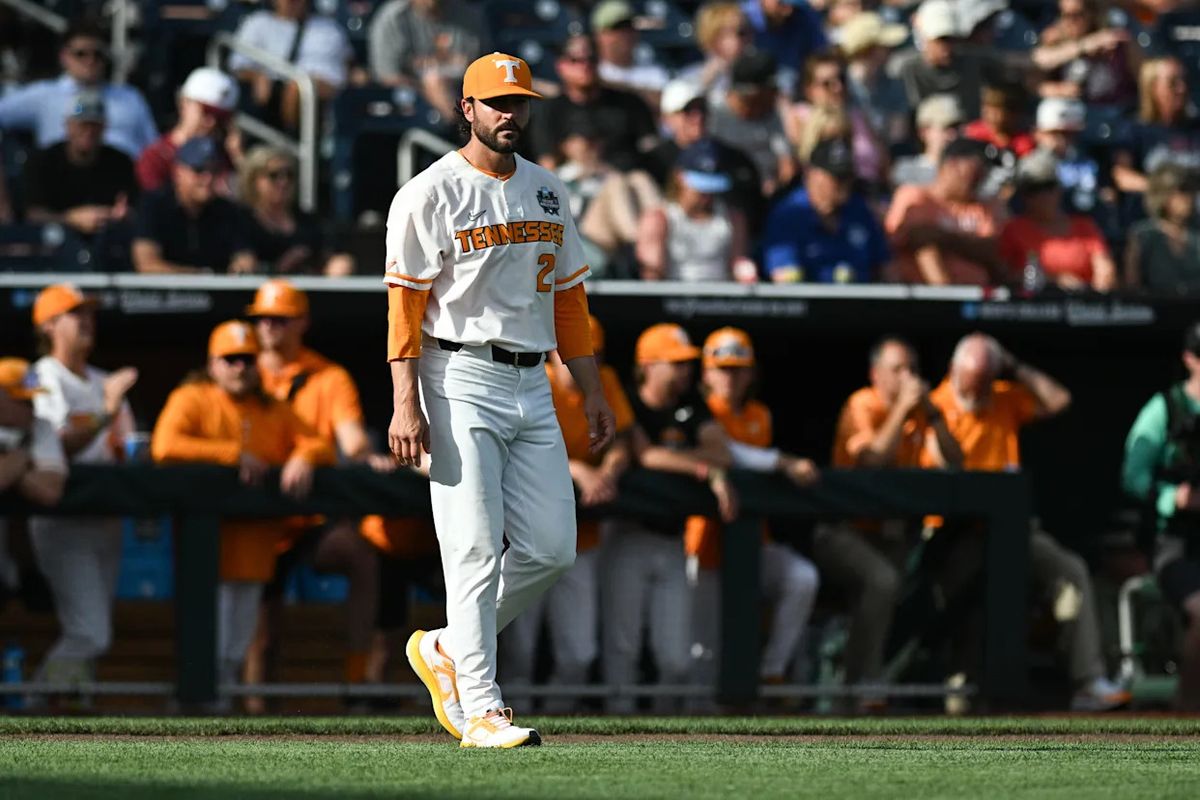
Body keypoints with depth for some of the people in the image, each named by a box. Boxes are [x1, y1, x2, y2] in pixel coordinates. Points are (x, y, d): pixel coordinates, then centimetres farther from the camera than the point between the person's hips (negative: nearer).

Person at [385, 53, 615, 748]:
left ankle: (446, 651, 19)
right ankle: (480, 710, -9)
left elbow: (568, 298, 19)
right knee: (476, 549, -10)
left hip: (532, 388, 6)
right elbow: (405, 302, -8)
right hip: (461, 381, -6)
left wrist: (594, 393, 14)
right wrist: (405, 405, -16)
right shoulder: (432, 194, -4)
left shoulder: (549, 193, 15)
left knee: (552, 549, 1)